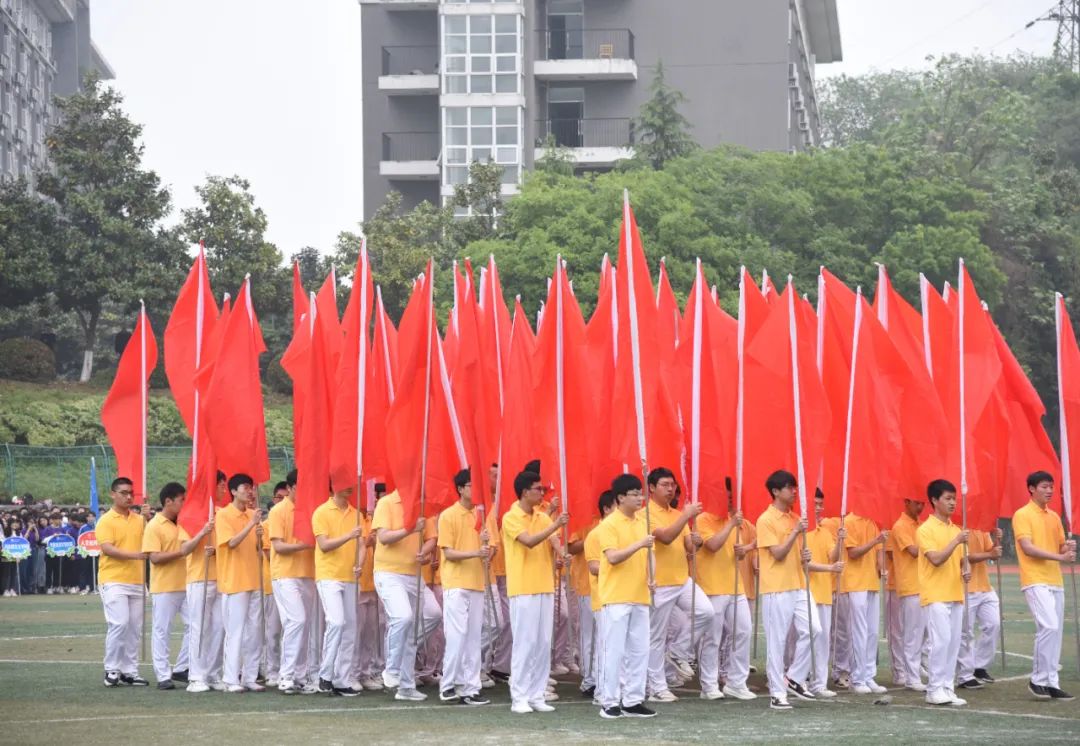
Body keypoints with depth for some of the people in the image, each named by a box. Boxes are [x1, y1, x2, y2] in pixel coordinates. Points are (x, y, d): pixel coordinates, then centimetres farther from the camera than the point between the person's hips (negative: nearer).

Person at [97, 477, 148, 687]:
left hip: (136, 582, 6)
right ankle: (112, 670, -3)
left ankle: (130, 672, 11)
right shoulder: (106, 521, -4)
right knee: (119, 624, -13)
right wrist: (134, 554, -24)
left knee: (135, 628, 5)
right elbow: (107, 549, -15)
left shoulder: (139, 520, 12)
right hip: (114, 581, -6)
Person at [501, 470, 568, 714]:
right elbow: (529, 541, -21)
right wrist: (555, 526, -27)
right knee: (524, 643, -6)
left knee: (543, 643, 6)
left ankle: (537, 695, 11)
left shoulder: (543, 517, 13)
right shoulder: (511, 518, -7)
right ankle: (519, 697, -2)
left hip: (545, 588, 6)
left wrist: (561, 552, -23)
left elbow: (553, 541, -1)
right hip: (523, 590, -6)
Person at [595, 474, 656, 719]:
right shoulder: (609, 525, -9)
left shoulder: (642, 522, 13)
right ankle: (609, 702, 1)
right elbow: (613, 557, -18)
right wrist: (640, 544, -26)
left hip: (640, 597, 7)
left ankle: (633, 701, 12)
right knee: (615, 651, -4)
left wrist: (651, 578, 5)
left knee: (639, 651, 7)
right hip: (616, 598, -7)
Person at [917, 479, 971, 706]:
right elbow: (936, 559, -17)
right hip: (935, 595, -7)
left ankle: (947, 687, 9)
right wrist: (956, 540, -21)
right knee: (941, 640, -12)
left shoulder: (956, 529, 14)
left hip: (955, 594, 7)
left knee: (954, 642, 5)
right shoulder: (925, 530, -7)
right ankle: (934, 689, -5)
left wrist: (966, 569, 1)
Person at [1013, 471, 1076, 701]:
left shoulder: (1054, 517, 17)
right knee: (1049, 626, -19)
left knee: (1056, 631, 6)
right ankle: (1038, 680, -9)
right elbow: (1027, 547, -15)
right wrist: (1059, 556, -21)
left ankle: (1051, 683, 10)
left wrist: (1069, 547, -4)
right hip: (1035, 582, -8)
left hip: (1055, 582, 8)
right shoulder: (1022, 515, -5)